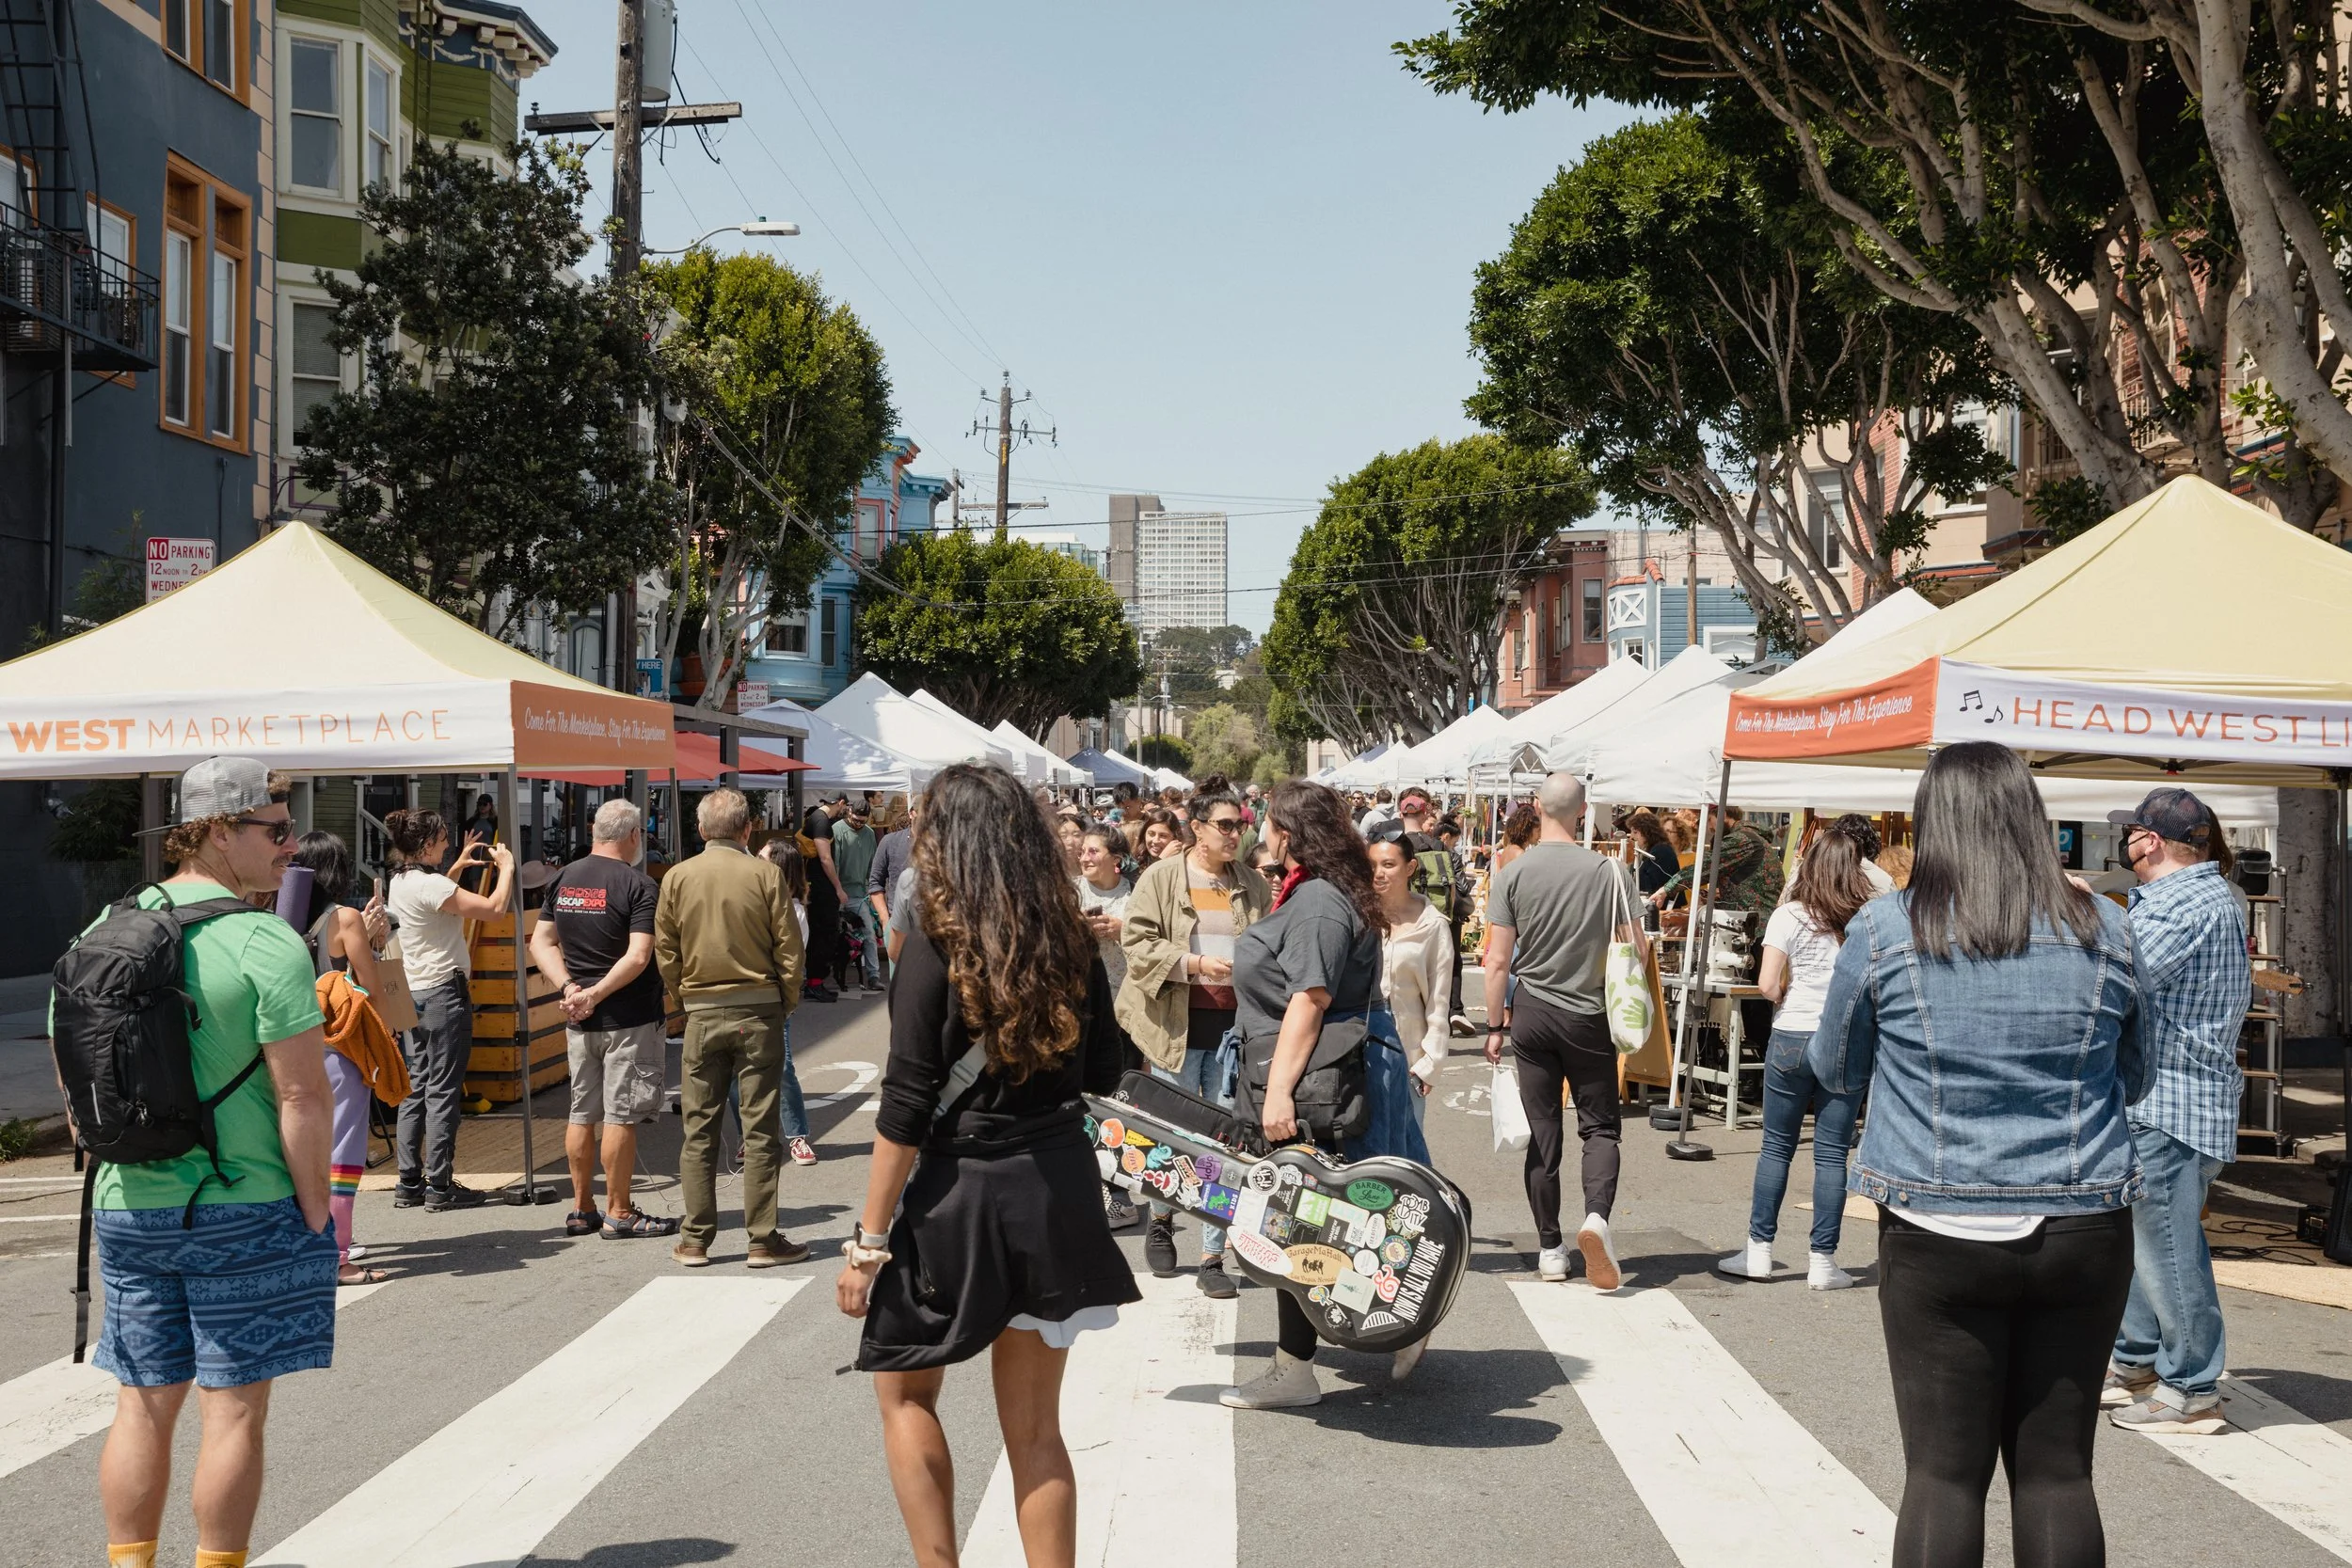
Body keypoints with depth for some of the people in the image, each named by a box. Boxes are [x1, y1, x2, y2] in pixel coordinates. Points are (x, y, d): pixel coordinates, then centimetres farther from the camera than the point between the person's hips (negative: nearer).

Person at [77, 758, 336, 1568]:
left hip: (127, 1206, 6)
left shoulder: (105, 932, 5)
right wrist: (317, 1210, -8)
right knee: (234, 1408, 4)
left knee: (142, 1403, 15)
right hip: (245, 1209, -6)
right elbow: (303, 1094, -18)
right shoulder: (267, 945, -16)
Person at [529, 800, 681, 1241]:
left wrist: (569, 987, -4)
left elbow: (541, 944, 7)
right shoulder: (639, 885, -12)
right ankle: (619, 1214, 5)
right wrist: (596, 995, -15)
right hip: (630, 1017, -6)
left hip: (580, 1021, 6)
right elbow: (639, 956, -21)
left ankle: (582, 1210, 21)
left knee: (582, 1114, 13)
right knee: (620, 1115, -1)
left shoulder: (564, 879, 7)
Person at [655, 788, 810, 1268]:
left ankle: (694, 1240, 13)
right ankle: (763, 1241, 4)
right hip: (758, 1011, -2)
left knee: (698, 1129, 9)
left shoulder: (677, 877, 0)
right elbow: (789, 948, -6)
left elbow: (665, 953, 4)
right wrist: (787, 1002, 8)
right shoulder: (764, 874, -7)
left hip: (702, 1013, 2)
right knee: (760, 1129, 2)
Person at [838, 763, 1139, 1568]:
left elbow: (905, 1110, -14)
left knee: (904, 1392, 18)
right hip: (1058, 1191, 4)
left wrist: (869, 1241, -8)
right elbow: (1102, 1073, 11)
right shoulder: (1071, 941, 1)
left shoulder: (936, 943, -12)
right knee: (1034, 1424, 14)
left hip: (959, 1194, -4)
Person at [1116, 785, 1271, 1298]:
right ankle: (1160, 1220, 33)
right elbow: (1137, 942, -7)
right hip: (1178, 1023, -2)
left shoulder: (1253, 884, 11)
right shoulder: (1160, 878, 0)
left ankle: (1213, 1255, 8)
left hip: (1235, 1023, 3)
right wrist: (1195, 963, -17)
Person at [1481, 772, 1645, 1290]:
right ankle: (1596, 1214, -16)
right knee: (1600, 1125, 10)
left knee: (1542, 1132, 9)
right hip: (1589, 1016, -1)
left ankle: (1550, 1249, 14)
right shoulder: (1609, 872, -7)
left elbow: (1498, 962, -7)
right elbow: (1637, 951, -3)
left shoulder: (1513, 874, -7)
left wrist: (1496, 1026, 3)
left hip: (1532, 1013, 1)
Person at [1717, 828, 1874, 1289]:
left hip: (1793, 1039, -1)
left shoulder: (1789, 916, -6)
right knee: (1832, 1153, 6)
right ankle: (1823, 1261, 9)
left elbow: (1767, 985, -9)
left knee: (1777, 1146, 9)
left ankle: (1758, 1251, 13)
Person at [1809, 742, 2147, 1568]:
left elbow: (1835, 1071, 7)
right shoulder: (2105, 931, 0)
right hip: (2084, 1234, 2)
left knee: (1943, 1471, 5)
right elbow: (2133, 1080, 14)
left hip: (1940, 1236, -2)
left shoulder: (1883, 931, -6)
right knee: (2058, 1470, 11)